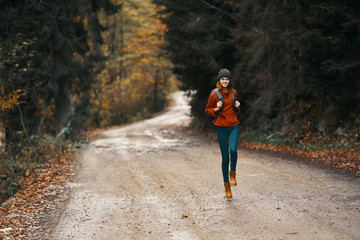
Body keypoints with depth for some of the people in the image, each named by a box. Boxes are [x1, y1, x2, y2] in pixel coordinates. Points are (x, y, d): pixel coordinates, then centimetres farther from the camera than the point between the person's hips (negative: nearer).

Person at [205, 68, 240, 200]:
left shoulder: (233, 93, 7)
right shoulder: (214, 95, -4)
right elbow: (207, 110, 6)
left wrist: (237, 107, -1)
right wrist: (216, 109, -13)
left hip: (234, 127, 2)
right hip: (222, 128, -2)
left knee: (233, 150, -25)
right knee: (225, 158, 1)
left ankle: (232, 173, 1)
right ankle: (226, 184, 15)